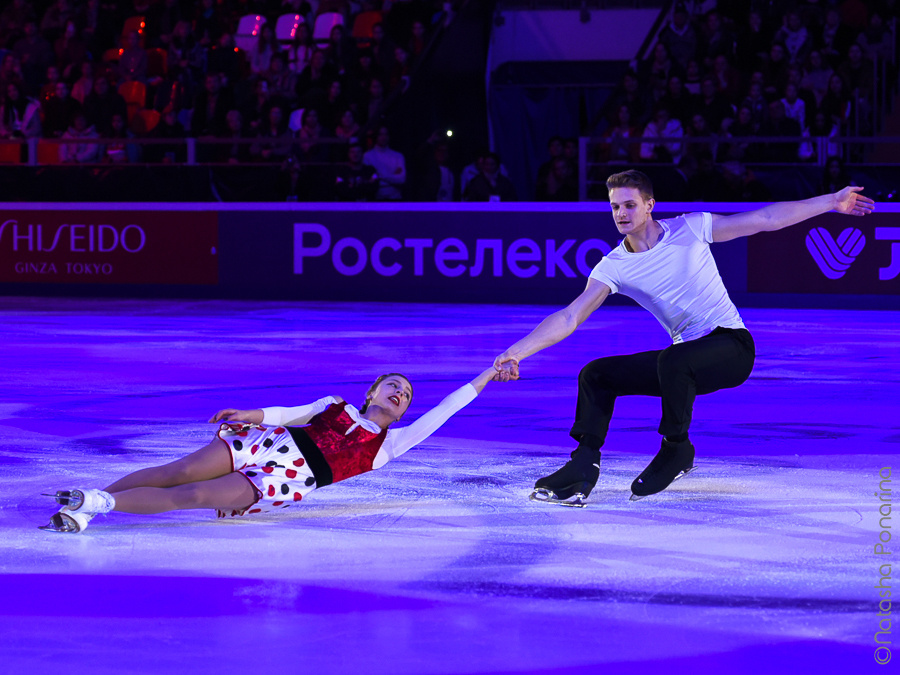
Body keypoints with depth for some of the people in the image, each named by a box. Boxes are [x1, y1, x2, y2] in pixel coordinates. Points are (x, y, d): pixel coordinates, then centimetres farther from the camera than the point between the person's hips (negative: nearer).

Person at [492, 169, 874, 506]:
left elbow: (766, 220, -2)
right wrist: (516, 353, -19)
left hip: (732, 346, -5)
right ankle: (582, 471, -7)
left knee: (673, 360, -35)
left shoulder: (690, 229, -8)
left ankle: (677, 450, -13)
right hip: (684, 357, 5)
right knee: (596, 375, -5)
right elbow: (569, 318, -7)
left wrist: (832, 203, -2)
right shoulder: (614, 267, -2)